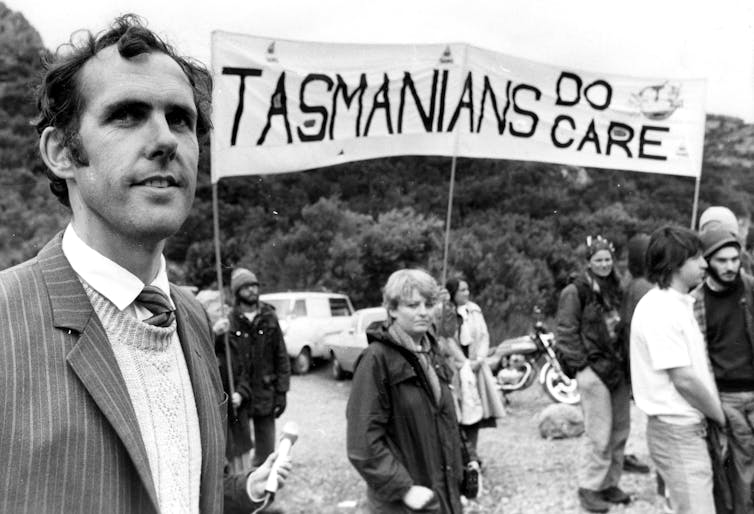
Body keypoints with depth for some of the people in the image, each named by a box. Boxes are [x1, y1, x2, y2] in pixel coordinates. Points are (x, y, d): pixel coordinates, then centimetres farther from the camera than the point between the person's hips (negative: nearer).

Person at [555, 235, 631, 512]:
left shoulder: (617, 288, 13)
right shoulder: (576, 291, -7)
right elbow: (565, 333, -8)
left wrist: (627, 361, 12)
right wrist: (580, 364, -12)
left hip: (619, 367, 7)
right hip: (593, 369, -7)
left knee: (620, 431, 10)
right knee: (599, 434, -5)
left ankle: (610, 484, 23)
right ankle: (589, 488, 8)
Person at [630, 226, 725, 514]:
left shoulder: (679, 304, 11)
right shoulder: (658, 309, -20)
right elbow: (683, 380, -20)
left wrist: (714, 413, 7)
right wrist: (721, 416, -6)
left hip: (690, 427, 9)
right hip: (677, 430, -9)